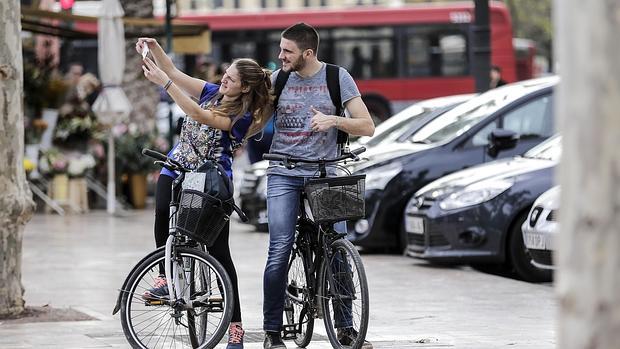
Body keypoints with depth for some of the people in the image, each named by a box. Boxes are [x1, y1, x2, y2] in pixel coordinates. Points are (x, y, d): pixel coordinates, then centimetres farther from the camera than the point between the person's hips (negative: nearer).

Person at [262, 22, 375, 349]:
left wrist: (333, 120, -19)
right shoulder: (277, 79, 6)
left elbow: (367, 126, -3)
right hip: (283, 175, 0)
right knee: (279, 252, -11)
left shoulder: (337, 78, 0)